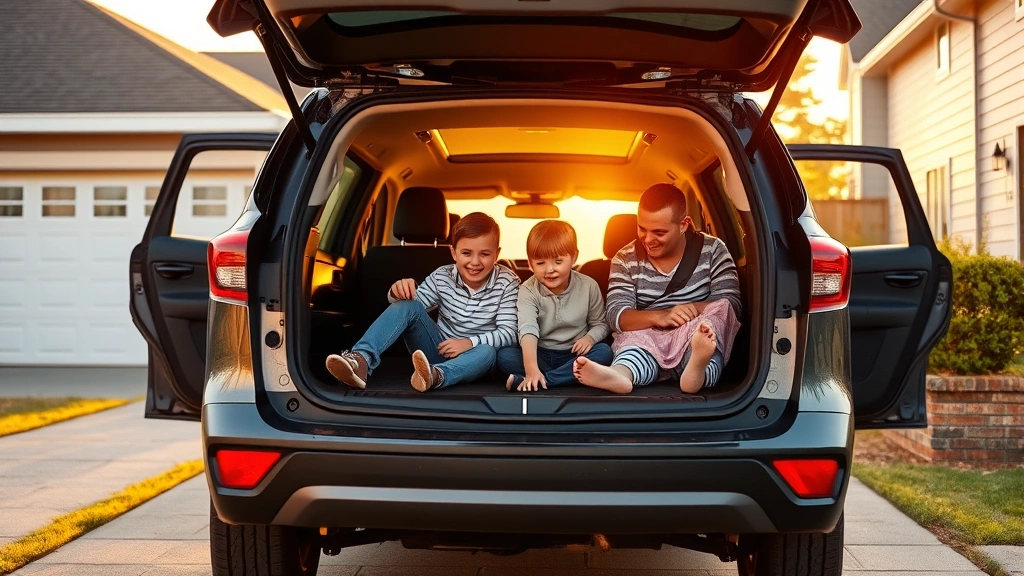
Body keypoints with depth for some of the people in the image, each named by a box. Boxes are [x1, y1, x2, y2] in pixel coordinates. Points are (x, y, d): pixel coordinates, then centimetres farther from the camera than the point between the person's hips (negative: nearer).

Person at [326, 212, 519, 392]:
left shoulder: (507, 283, -12)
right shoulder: (442, 277, -6)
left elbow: (508, 333, -19)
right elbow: (411, 306, -7)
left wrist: (470, 342, -34)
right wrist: (399, 293, -32)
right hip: (439, 349, 2)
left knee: (487, 352, -38)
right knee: (408, 304, -23)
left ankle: (437, 375, -66)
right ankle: (361, 359, -45)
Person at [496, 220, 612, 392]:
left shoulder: (588, 286, -5)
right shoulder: (528, 290, -11)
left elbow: (600, 323, 6)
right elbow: (528, 330, -25)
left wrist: (590, 337, -19)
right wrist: (531, 369, -40)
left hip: (574, 354, 1)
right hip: (540, 355, -1)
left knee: (604, 352, -28)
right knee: (504, 355, -24)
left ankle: (533, 380, -32)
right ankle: (568, 376, -31)